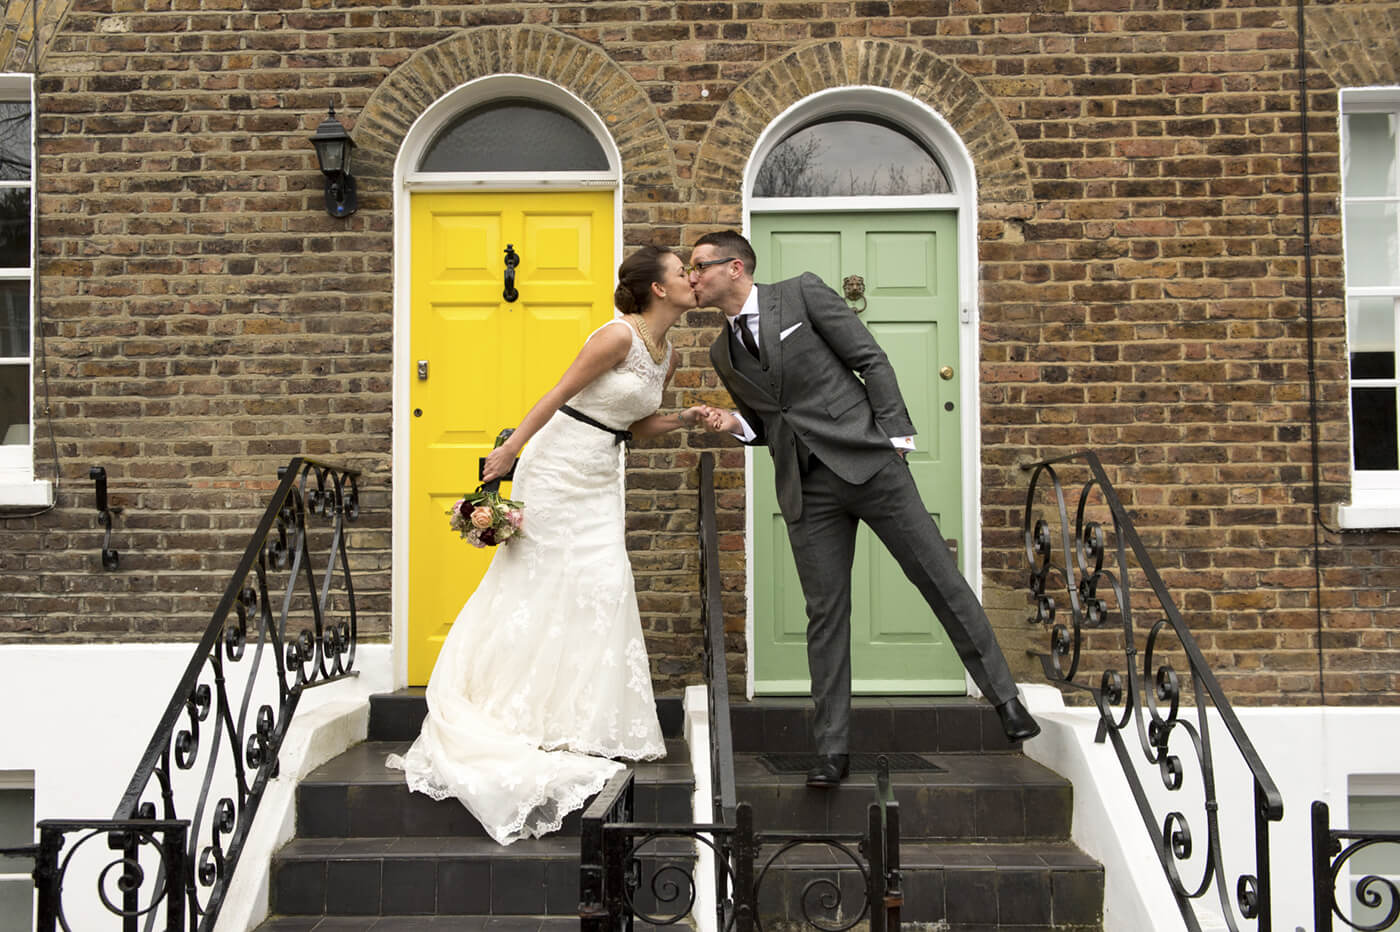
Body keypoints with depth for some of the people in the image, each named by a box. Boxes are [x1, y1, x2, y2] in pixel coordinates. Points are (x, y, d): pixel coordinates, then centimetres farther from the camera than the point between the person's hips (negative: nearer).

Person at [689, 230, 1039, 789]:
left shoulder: (801, 294, 0)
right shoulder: (723, 353, 15)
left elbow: (871, 360, -1)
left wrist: (895, 433, -7)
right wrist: (736, 425, 1)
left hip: (866, 461, -4)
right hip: (806, 490, 4)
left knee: (940, 579, 1)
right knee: (825, 615, 4)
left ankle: (1003, 697, 17)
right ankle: (832, 749, 11)